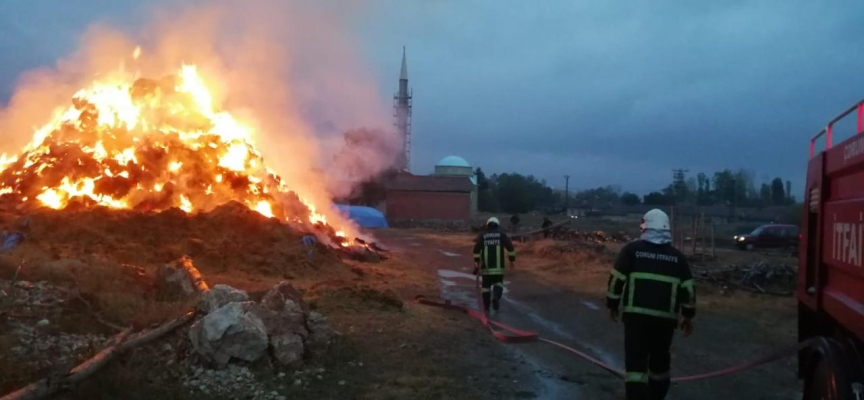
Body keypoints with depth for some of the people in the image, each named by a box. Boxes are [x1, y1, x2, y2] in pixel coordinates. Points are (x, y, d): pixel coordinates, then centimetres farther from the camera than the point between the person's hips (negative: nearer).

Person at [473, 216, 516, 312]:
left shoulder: (482, 235, 7)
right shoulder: (502, 234, 6)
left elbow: (476, 248, -2)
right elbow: (510, 247, -2)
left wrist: (476, 261, 1)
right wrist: (512, 259, 3)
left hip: (486, 266, 1)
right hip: (498, 266, 0)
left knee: (486, 285, 10)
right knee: (498, 283, 11)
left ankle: (486, 306, 12)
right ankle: (496, 297, -18)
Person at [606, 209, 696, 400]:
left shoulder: (632, 249, -1)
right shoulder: (677, 256, 7)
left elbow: (617, 279, -4)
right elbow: (688, 288, 7)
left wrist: (612, 304, 8)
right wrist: (688, 316, 17)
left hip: (636, 315, -3)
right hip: (665, 318, 3)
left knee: (635, 361, -2)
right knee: (660, 361, 20)